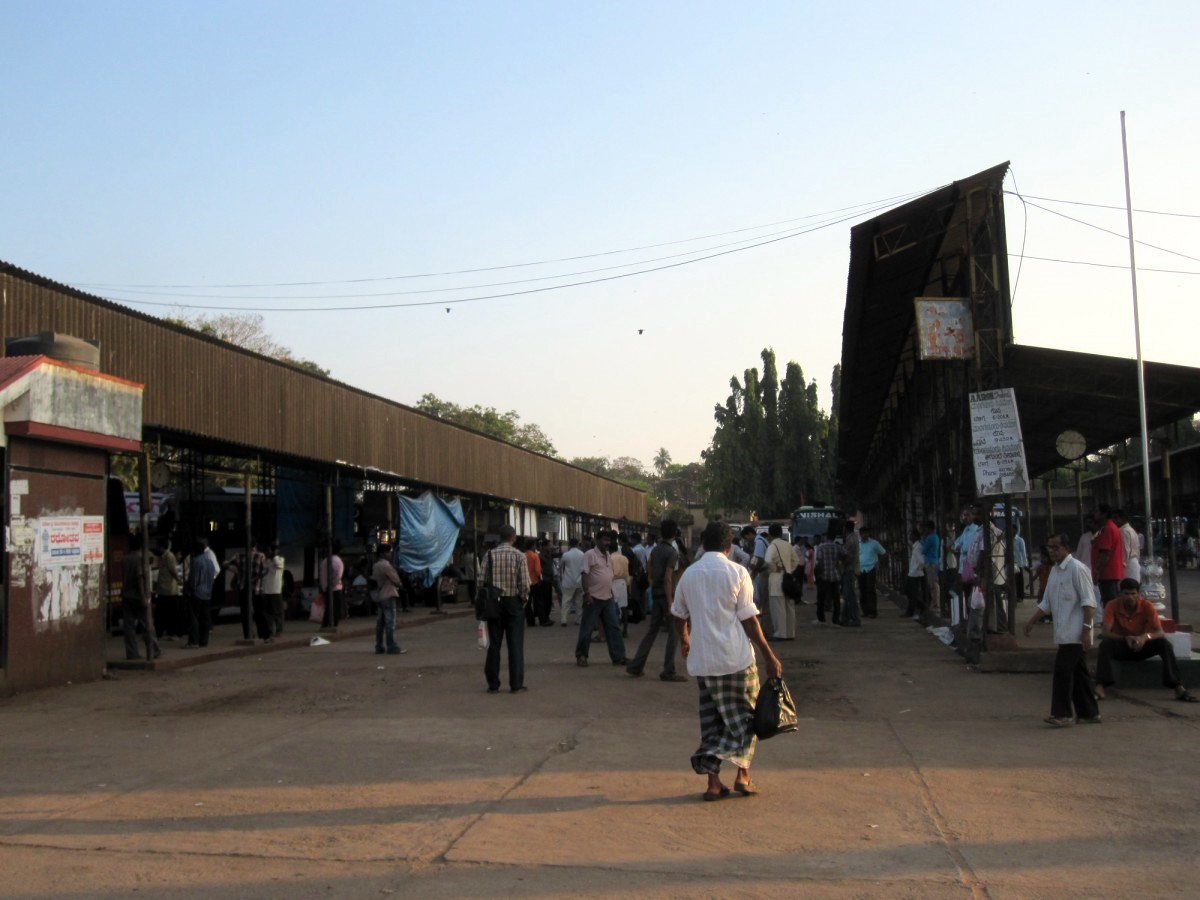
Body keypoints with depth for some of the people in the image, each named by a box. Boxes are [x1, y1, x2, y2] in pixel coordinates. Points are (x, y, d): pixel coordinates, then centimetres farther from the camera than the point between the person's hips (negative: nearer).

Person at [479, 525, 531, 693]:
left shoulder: (490, 555, -3)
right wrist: (524, 599, 6)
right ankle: (516, 684, 4)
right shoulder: (519, 556, -8)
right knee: (515, 644, 4)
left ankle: (493, 684, 10)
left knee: (494, 643, 7)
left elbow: (482, 580, -6)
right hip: (514, 602, -2)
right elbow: (525, 583, -11)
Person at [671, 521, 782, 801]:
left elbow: (679, 615, 18)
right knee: (744, 715, 12)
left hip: (702, 660, 4)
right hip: (736, 657, -4)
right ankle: (743, 775, 10)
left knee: (711, 718, 11)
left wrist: (684, 641, 38)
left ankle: (713, 781, 8)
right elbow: (749, 619, -8)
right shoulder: (737, 573, -6)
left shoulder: (689, 575, 7)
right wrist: (769, 657, -3)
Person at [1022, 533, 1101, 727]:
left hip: (1074, 633, -9)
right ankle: (1089, 713, 19)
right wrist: (1032, 621, 11)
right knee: (1077, 673, 12)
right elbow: (1046, 603, 20)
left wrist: (1086, 629, -21)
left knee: (1063, 671, -9)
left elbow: (1088, 601, -16)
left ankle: (1062, 714, -5)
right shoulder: (1054, 571, 14)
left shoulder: (1077, 569, -12)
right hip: (1064, 634, 9)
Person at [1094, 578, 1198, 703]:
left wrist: (1145, 637, -42)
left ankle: (1179, 688, -29)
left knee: (1164, 643, -26)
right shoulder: (1112, 606, -17)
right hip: (1121, 647, -1)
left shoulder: (1147, 606, -14)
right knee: (1105, 644, -33)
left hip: (1141, 646, 1)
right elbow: (1105, 633, -24)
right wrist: (1125, 638, -41)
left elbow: (1160, 633, -19)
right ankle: (1099, 688, -43)